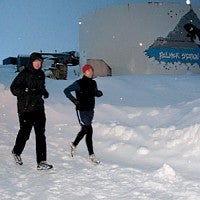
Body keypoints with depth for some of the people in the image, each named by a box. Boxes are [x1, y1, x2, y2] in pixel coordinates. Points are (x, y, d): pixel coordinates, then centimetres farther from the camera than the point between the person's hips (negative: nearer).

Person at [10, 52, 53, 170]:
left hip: (39, 108, 5)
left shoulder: (41, 74, 11)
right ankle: (16, 152, 37)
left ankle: (42, 162, 0)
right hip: (26, 108, -5)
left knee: (41, 135, -1)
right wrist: (28, 91, -22)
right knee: (25, 133, 7)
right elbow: (14, 88, -10)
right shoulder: (24, 74, -9)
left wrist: (44, 92, 5)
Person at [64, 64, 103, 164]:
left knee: (84, 130, 20)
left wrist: (99, 93, -6)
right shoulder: (79, 83, -12)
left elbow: (97, 93, 18)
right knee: (89, 130, -11)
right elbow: (66, 91, -9)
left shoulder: (93, 83, 6)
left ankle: (74, 144, 44)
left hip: (90, 110, 7)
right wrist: (74, 100, -16)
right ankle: (91, 155, -6)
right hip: (82, 110, -7)